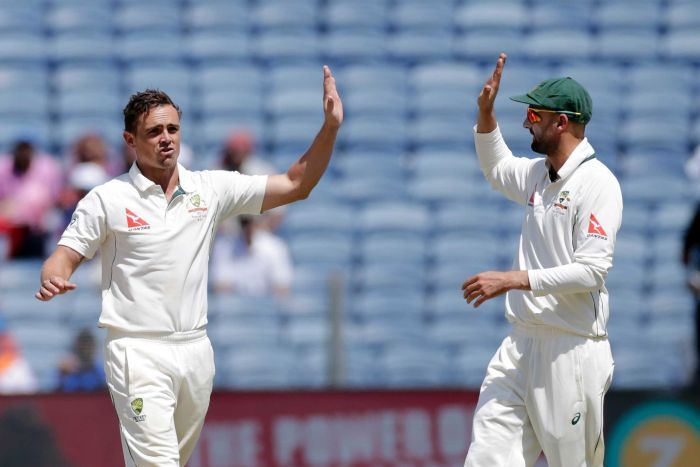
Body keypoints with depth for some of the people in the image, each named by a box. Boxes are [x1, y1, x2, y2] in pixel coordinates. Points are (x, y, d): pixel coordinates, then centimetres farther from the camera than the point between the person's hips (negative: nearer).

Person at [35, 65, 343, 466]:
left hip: (196, 351, 4)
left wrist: (331, 127, -4)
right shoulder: (107, 199, 0)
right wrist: (53, 280, -24)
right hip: (139, 353, -4)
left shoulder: (212, 189, 7)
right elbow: (65, 256, 1)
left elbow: (296, 186, 8)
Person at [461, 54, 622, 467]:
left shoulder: (597, 183, -13)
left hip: (572, 351, -8)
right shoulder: (539, 174, 13)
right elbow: (498, 169, 37)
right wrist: (486, 113, 21)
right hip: (522, 346, 8)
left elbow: (591, 271, -21)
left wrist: (512, 280, -22)